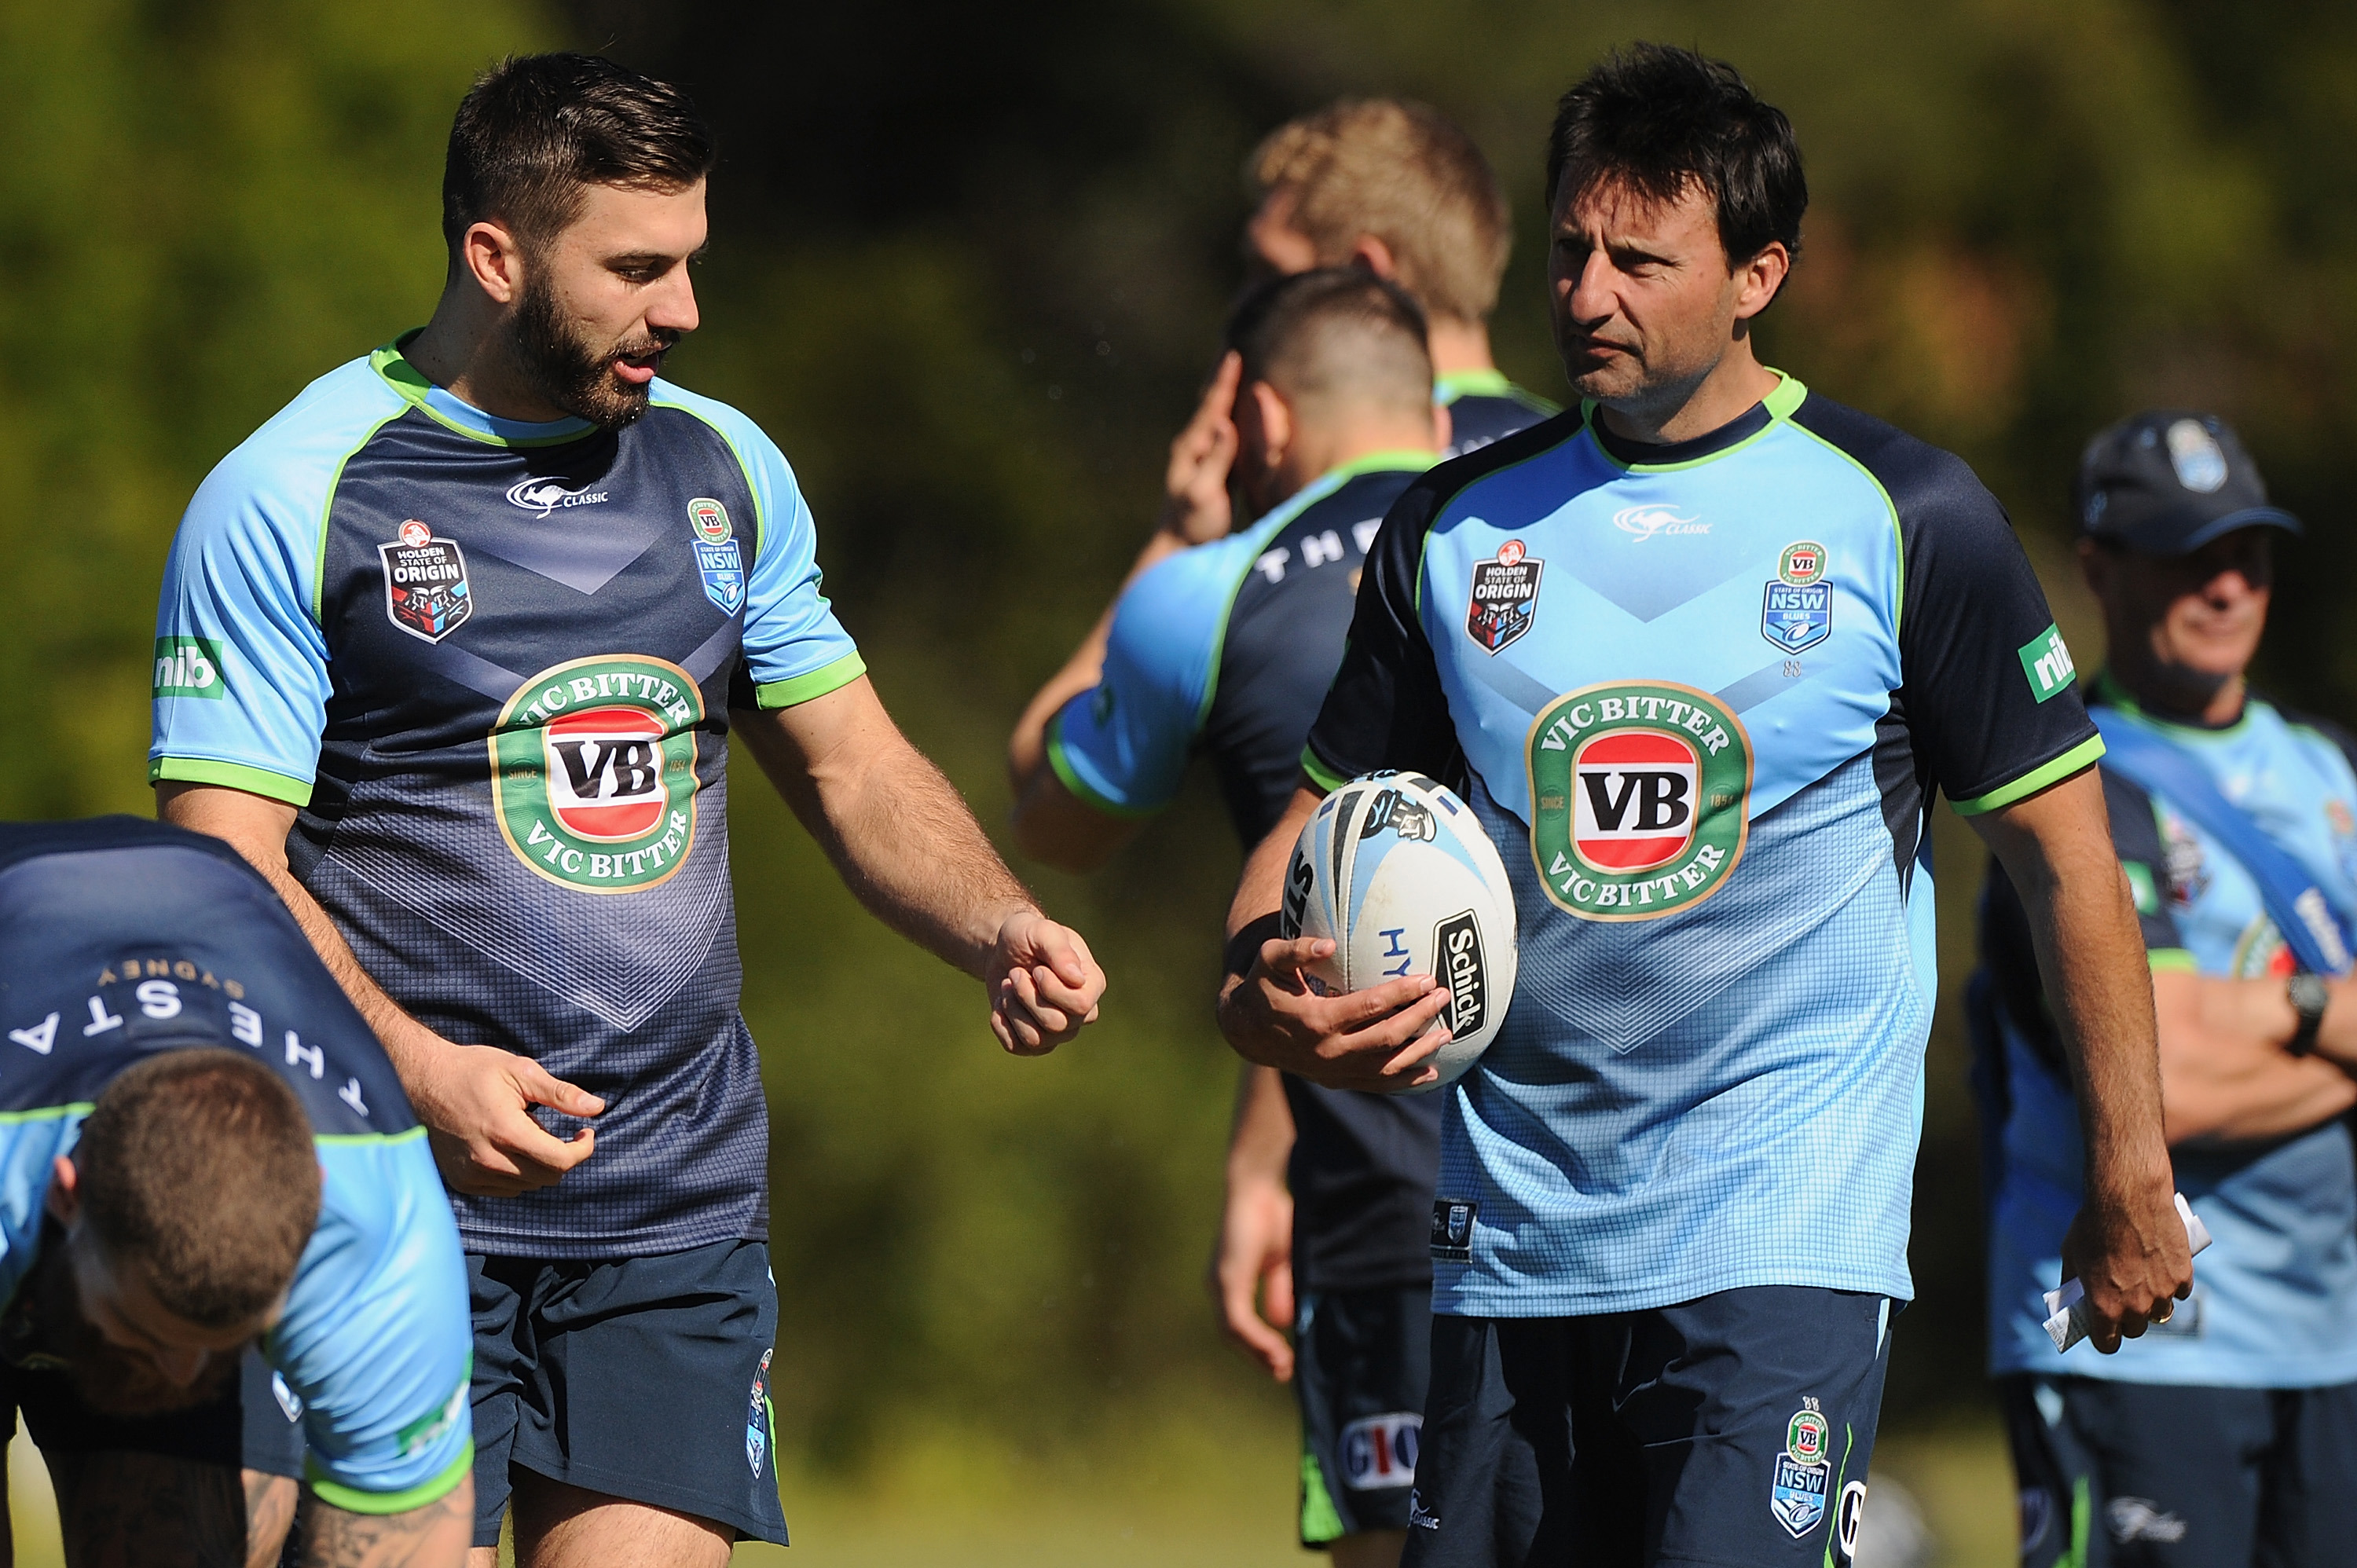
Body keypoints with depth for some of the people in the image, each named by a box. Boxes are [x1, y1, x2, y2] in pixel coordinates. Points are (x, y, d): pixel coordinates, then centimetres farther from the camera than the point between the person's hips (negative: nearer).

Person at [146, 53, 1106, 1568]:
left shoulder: (724, 468, 13)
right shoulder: (284, 500, -5)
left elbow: (856, 770, 21)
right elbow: (224, 860, -9)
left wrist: (1003, 929, 1)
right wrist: (416, 1070, -23)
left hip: (684, 1214, 5)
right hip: (405, 1212, -5)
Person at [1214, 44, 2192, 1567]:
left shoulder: (1906, 517, -1)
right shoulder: (1460, 525, 9)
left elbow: (2060, 846, 3)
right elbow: (1329, 818, 17)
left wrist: (2132, 1179, 3)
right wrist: (1261, 983, -6)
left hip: (1791, 1232, -4)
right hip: (1512, 1250, 4)